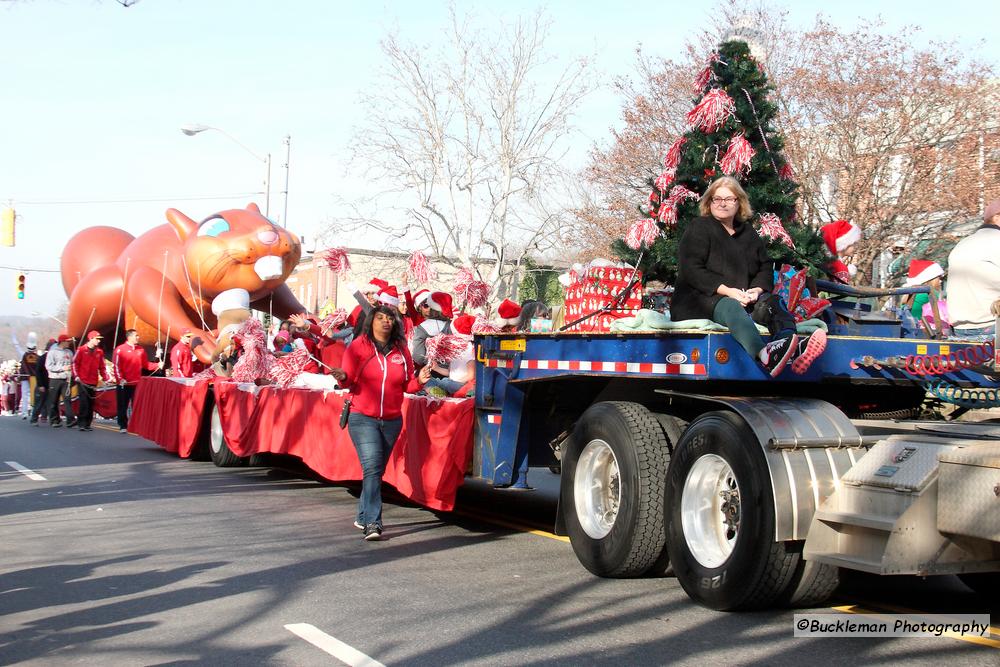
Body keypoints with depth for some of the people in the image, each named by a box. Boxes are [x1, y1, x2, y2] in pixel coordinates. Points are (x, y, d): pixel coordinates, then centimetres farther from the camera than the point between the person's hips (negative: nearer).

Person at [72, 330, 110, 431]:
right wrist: (76, 376, -9)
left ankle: (87, 424, 10)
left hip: (93, 382, 4)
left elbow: (102, 367, 14)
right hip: (83, 382, -4)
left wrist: (106, 378, 5)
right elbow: (75, 363, 0)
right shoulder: (81, 350, -1)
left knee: (91, 404, 4)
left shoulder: (100, 352, 10)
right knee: (84, 403, -10)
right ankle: (82, 424, -7)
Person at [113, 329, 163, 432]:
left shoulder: (141, 350, 9)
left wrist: (157, 365, 1)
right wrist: (120, 379, -16)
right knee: (123, 406, 3)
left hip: (137, 383, 4)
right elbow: (116, 365, -8)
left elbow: (146, 364, 13)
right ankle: (123, 426, 11)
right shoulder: (120, 349, -4)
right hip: (124, 384, -4)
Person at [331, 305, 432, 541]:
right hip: (363, 418, -4)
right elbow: (349, 381, -4)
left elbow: (407, 385, 11)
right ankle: (372, 523, -19)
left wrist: (419, 381, -9)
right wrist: (343, 378, -26)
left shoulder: (401, 349, 8)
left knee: (377, 470, 13)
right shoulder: (358, 346, -2)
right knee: (372, 468, -15)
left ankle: (363, 516, 28)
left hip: (392, 420, 4)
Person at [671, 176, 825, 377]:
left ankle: (794, 352, -55)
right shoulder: (698, 229, 2)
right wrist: (726, 290, -21)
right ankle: (764, 355, -70)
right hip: (702, 298, -6)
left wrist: (757, 289, -5)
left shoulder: (748, 233, 22)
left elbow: (765, 266, 20)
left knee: (773, 301, -23)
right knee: (731, 308, -39)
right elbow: (691, 270, -10)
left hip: (742, 298, 6)